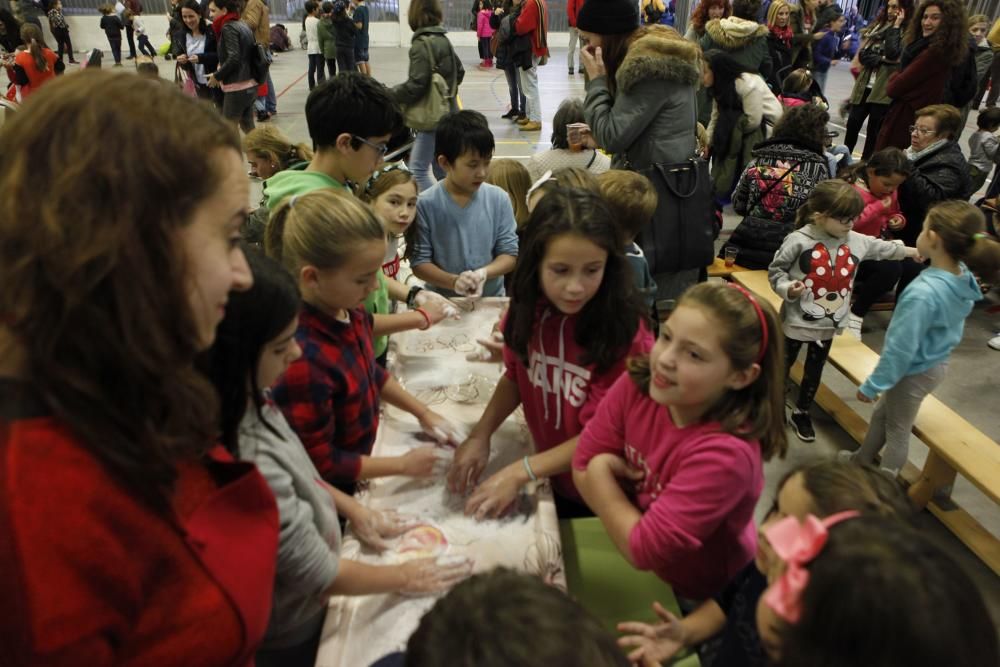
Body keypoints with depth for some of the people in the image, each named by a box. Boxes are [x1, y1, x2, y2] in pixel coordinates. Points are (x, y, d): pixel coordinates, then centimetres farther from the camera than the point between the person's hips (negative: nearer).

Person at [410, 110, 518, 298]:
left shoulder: (498, 199, -1)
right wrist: (453, 281, -18)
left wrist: (483, 273, -15)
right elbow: (419, 262, -4)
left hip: (491, 299, 1)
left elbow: (509, 253, 2)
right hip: (441, 302, -1)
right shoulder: (426, 204, -7)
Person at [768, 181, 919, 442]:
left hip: (829, 324, 6)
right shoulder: (798, 241, -20)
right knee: (783, 366, 13)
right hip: (797, 322, -5)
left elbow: (882, 248, 17)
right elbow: (775, 270, -13)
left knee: (815, 371, 19)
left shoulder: (856, 241, -2)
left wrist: (912, 251, 23)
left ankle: (802, 413, 37)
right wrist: (787, 289, -29)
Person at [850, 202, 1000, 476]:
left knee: (897, 429, 14)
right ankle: (862, 461, 46)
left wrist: (872, 385, -16)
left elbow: (900, 347, -28)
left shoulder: (924, 292, -35)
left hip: (914, 371, -7)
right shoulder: (964, 277, -11)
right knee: (882, 413, 26)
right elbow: (949, 325, 4)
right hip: (936, 363, 7)